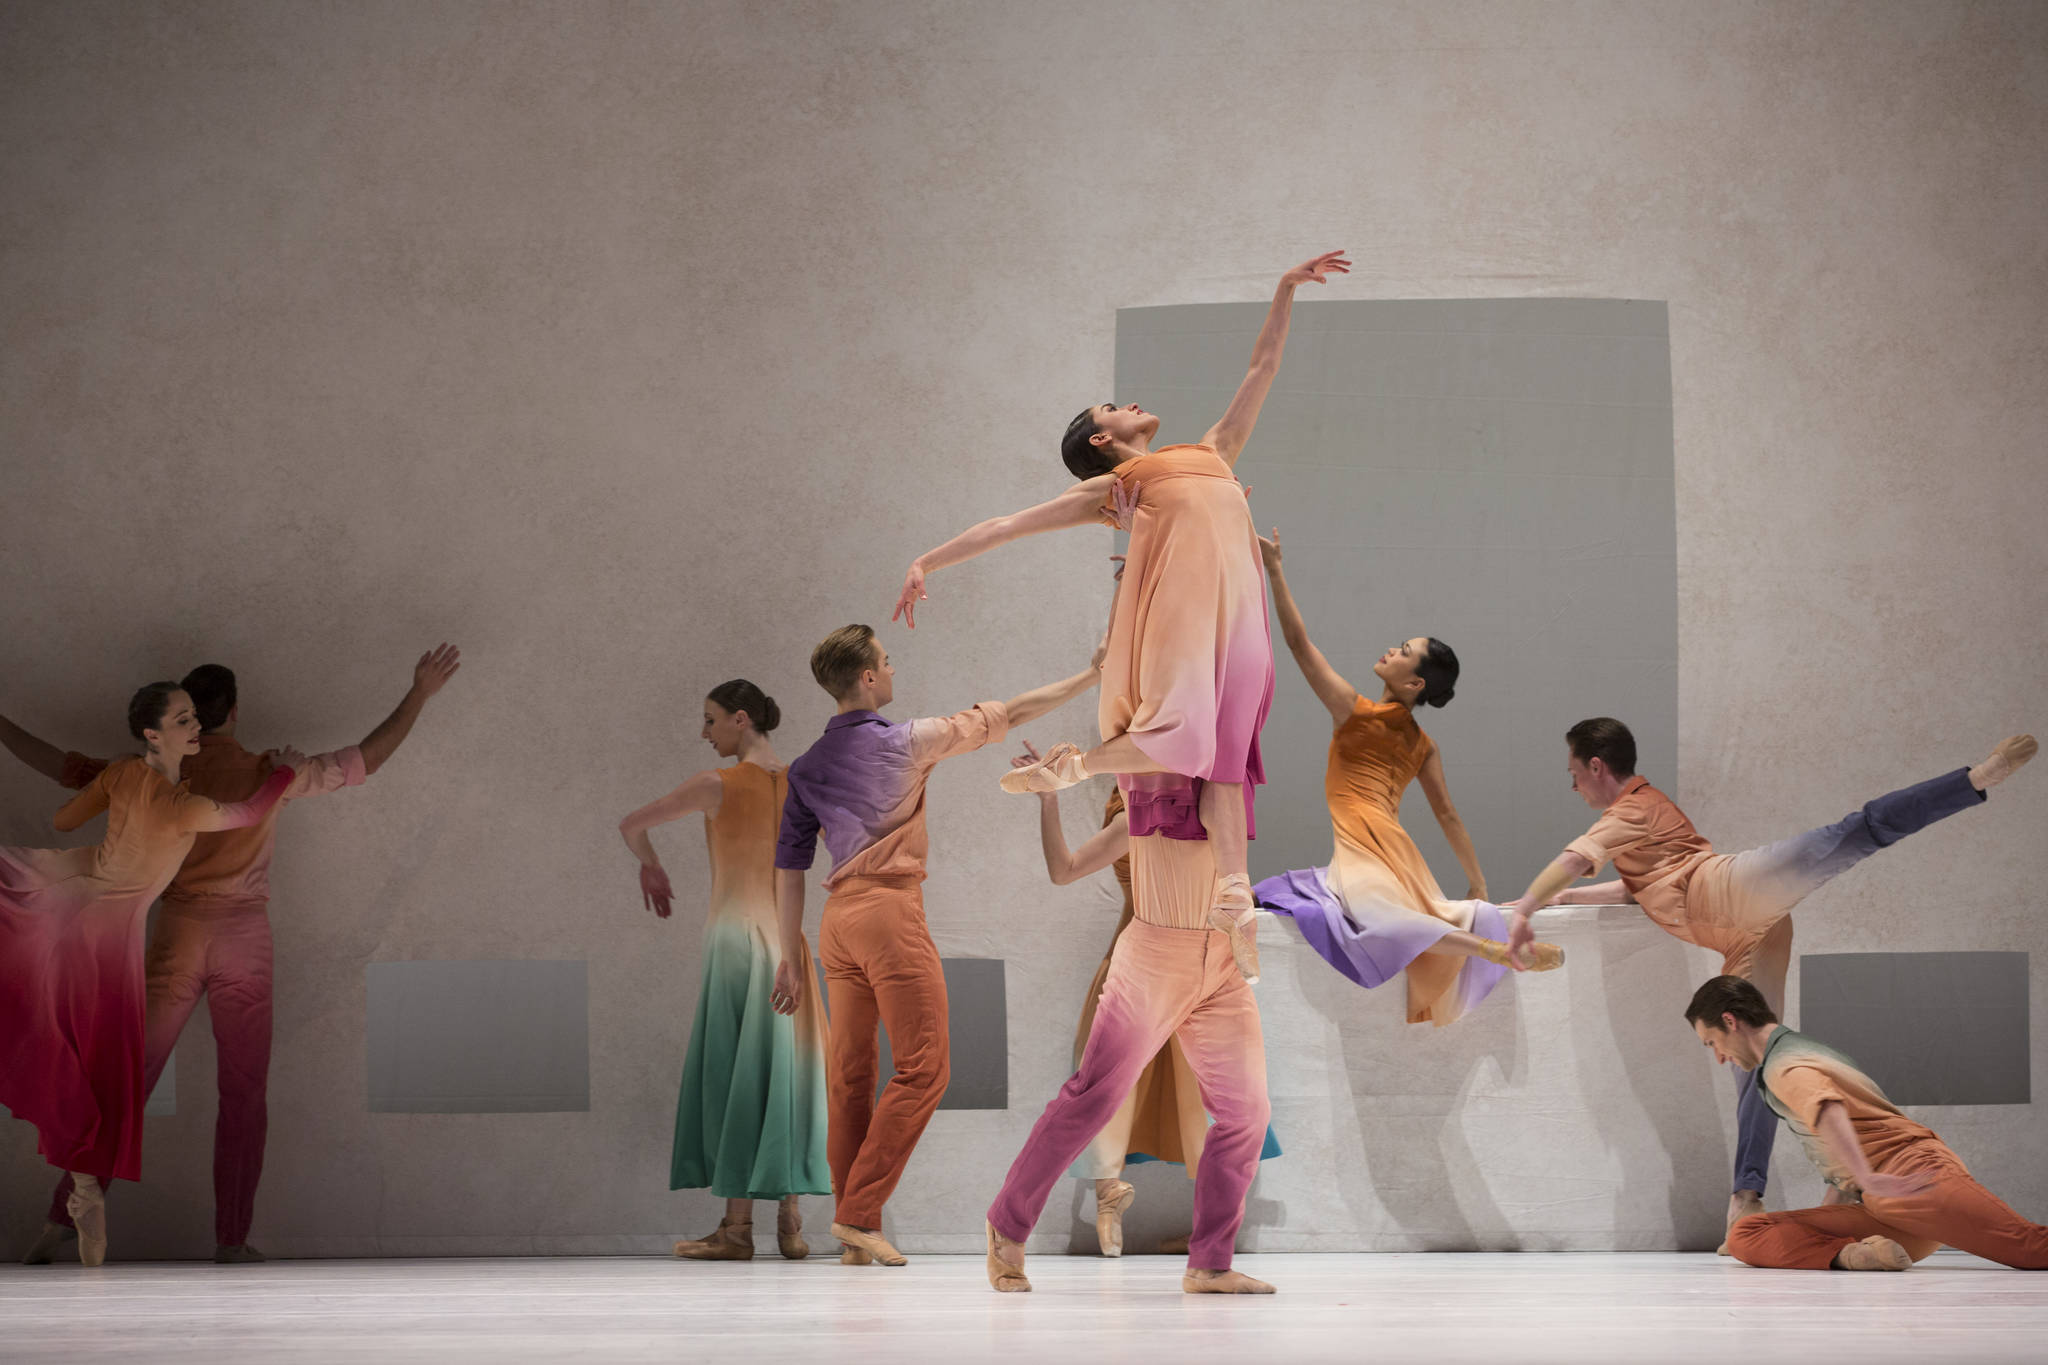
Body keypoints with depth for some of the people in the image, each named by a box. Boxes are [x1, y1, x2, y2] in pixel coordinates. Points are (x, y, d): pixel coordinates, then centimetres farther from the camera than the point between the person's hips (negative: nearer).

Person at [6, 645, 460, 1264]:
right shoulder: (268, 774, -3)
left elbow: (60, 766, 4)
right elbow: (366, 758, 4)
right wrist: (419, 695, 14)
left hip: (176, 936, 1)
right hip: (243, 940, -1)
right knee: (244, 1095, 7)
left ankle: (62, 1220, -2)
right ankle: (231, 1241, 4)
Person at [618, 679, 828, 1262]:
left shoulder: (720, 784, -8)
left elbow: (631, 825, 1)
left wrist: (650, 866, 20)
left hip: (736, 934, -5)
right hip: (787, 938, 5)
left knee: (733, 1073, -2)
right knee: (782, 1072, 7)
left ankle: (737, 1226, -4)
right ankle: (791, 1223, 4)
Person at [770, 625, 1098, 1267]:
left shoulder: (808, 768, 14)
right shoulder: (906, 742, -1)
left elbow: (789, 868, 13)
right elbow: (1004, 716, 4)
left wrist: (791, 956, 19)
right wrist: (1091, 676, 11)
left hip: (837, 918, 7)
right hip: (890, 908, -7)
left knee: (851, 1074, 7)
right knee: (923, 1068, -5)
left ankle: (855, 1237, 7)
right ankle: (858, 1213, -13)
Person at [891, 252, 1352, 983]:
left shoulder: (1212, 452, 34)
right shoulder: (1107, 488, 22)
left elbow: (1263, 367, 39)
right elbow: (1007, 524, 22)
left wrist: (1286, 289, 36)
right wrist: (928, 562, 18)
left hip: (1238, 606, 4)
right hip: (1177, 600, -4)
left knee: (1225, 756, -5)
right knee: (1176, 740, -21)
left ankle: (1235, 896, -13)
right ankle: (1070, 764, 2)